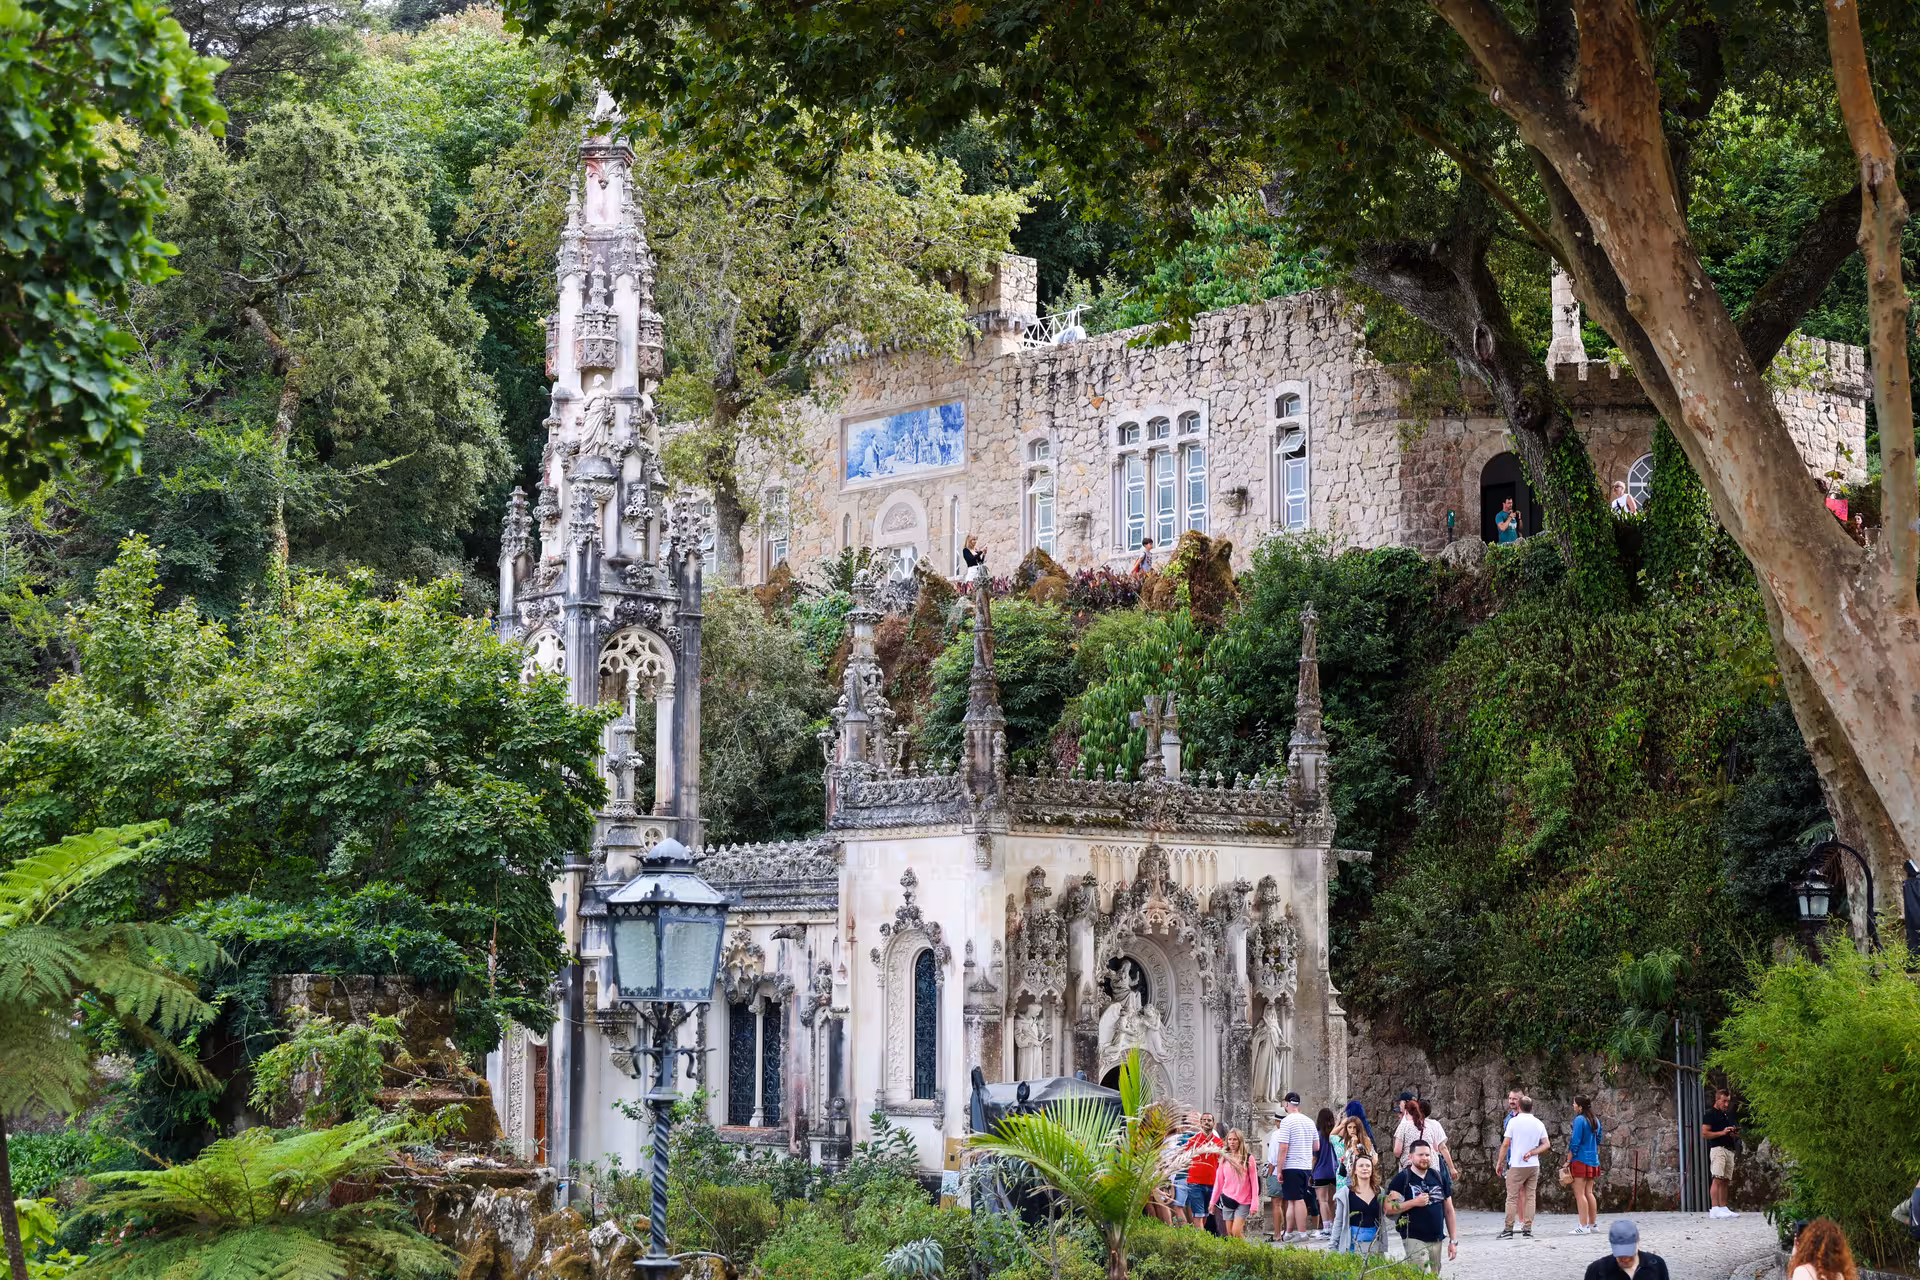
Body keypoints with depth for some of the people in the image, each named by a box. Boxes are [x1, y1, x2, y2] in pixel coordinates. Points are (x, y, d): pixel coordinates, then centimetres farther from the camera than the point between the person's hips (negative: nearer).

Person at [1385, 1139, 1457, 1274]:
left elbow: (1449, 1211, 14)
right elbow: (1388, 1207, -11)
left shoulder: (1439, 1177, 10)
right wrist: (1414, 1202, -17)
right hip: (1415, 1240, -5)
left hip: (1437, 1241, 5)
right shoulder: (1402, 1178, -3)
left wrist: (1453, 1241, 10)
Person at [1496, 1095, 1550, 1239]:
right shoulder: (1538, 1123, 7)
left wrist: (1499, 1163, 0)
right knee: (1530, 1197, 6)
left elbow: (1505, 1144, -7)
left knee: (1512, 1197, 0)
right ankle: (1527, 1229, 3)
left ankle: (1508, 1230, -2)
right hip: (1534, 1165, 4)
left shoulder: (1513, 1121, -6)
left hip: (1516, 1165, -4)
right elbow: (1546, 1144, 4)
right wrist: (1531, 1153, -2)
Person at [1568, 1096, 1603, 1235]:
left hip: (1580, 1160, -8)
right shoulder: (1595, 1121, 12)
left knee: (1579, 1193, -7)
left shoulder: (1579, 1120, -12)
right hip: (1593, 1161, 8)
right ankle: (1593, 1224, 16)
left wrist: (1568, 1161, -11)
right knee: (1589, 1192, 14)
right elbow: (1598, 1141, 18)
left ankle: (1583, 1226, -10)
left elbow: (1575, 1142, -15)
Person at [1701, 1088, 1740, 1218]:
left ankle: (1723, 1208, 8)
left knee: (1725, 1181, 6)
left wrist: (1734, 1134, 10)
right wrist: (1722, 1133, -15)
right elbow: (1704, 1133, -10)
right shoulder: (1710, 1114, -1)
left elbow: (1734, 1133, 34)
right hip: (1718, 1148, -8)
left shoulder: (1728, 1115, 23)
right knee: (1717, 1179, -16)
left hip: (1730, 1150, 8)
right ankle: (1715, 1208, -21)